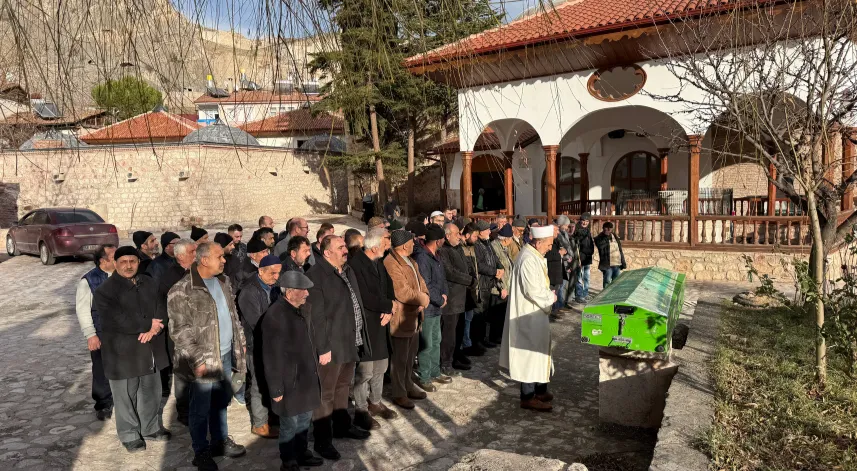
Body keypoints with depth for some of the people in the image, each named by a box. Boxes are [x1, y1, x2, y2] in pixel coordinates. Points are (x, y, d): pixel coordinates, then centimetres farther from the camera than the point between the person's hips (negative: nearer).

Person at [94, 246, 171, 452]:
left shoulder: (149, 283, 6)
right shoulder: (105, 290, -14)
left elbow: (161, 307, 1)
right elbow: (120, 321, -23)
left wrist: (155, 327, -20)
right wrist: (150, 324, -16)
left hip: (150, 348, 5)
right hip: (122, 351, -5)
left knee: (152, 392, 18)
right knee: (126, 396, 9)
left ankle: (151, 428, 36)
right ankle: (129, 435, 26)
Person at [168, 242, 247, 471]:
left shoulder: (223, 281, 5)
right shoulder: (182, 290, -18)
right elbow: (179, 330, -17)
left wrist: (240, 340, 14)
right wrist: (196, 360, -19)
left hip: (226, 353, 7)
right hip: (204, 358, -7)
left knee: (221, 400, 20)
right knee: (201, 407, 9)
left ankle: (220, 440, 38)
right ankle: (201, 452, 25)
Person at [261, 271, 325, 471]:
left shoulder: (302, 309, 4)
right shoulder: (274, 317, -23)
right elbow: (272, 358, -20)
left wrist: (316, 366, 20)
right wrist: (276, 389, -16)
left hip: (307, 378, 8)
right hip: (290, 382, -8)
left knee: (305, 419, 22)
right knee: (290, 425, 8)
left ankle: (302, 453, 40)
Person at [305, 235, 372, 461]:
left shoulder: (348, 270, 12)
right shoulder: (315, 276, -16)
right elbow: (317, 316, -18)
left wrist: (361, 338, 16)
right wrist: (323, 348, -19)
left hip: (351, 341, 8)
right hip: (331, 345, -8)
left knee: (343, 387, 22)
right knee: (326, 393, 3)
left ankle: (342, 426, 37)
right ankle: (322, 440, 14)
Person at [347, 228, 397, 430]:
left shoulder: (379, 262, 9)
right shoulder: (356, 263, -18)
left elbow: (389, 288, 12)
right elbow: (364, 297, -22)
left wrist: (388, 310, -6)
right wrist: (388, 306, -10)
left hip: (380, 322, 8)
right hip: (364, 324, -8)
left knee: (381, 366, 16)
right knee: (365, 370, -2)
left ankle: (375, 403, 32)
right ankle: (361, 410, 13)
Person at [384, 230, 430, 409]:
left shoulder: (410, 261, 12)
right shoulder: (391, 263, -21)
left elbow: (421, 283, 12)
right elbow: (403, 292, -25)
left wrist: (423, 301, -8)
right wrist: (422, 299, -11)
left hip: (414, 317, 9)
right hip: (400, 319, -9)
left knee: (410, 356, 20)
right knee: (400, 358, 4)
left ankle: (408, 385, 36)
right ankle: (399, 394, 17)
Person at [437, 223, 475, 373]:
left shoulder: (459, 249, 15)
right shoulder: (442, 251, -16)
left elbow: (468, 267, 17)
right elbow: (450, 273, -22)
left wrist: (472, 279, -4)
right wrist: (470, 280, -11)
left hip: (461, 298, 9)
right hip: (450, 298, -9)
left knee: (459, 331, 16)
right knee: (449, 332, -2)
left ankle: (456, 358, 29)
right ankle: (445, 363, 10)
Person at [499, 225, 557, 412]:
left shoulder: (534, 256, 9)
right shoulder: (528, 260, -24)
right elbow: (533, 291, -26)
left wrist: (548, 294, 4)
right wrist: (551, 297, -10)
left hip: (534, 314, 10)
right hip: (530, 316, -10)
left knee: (537, 352, 19)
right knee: (531, 353, -1)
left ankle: (539, 390, 31)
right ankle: (528, 397, 9)